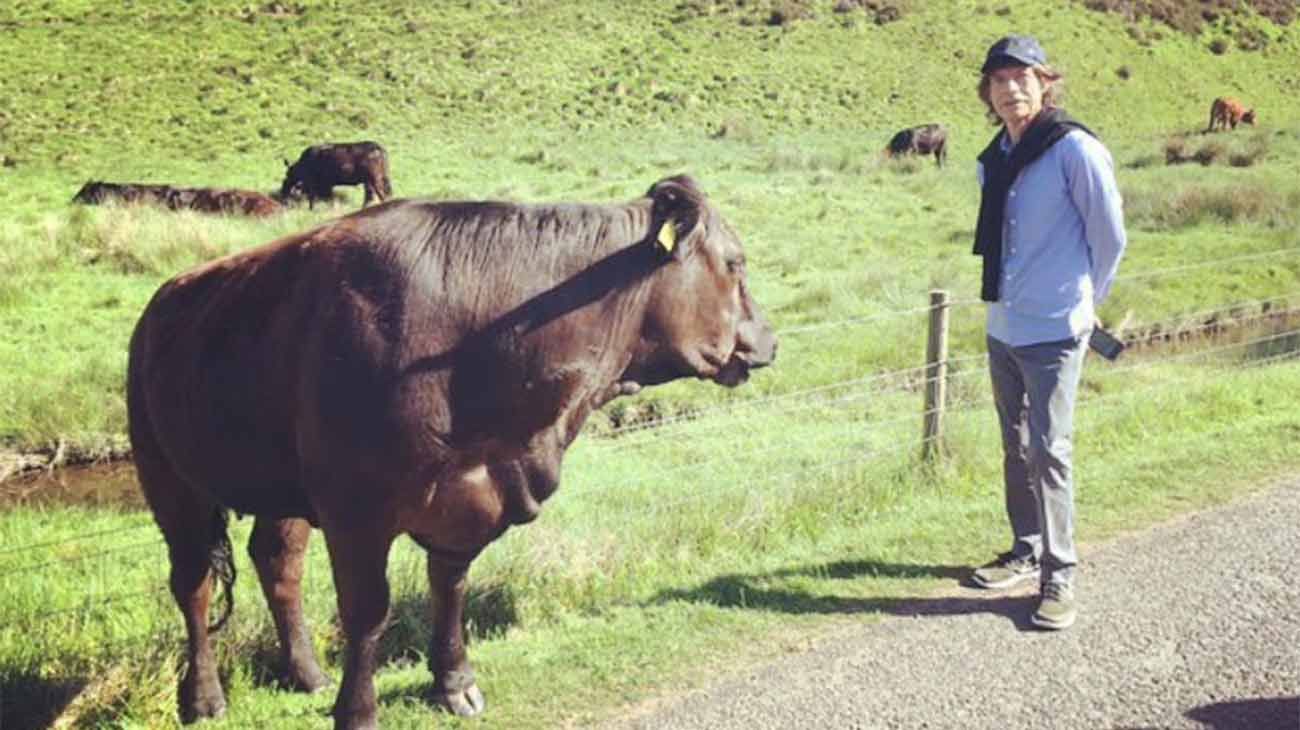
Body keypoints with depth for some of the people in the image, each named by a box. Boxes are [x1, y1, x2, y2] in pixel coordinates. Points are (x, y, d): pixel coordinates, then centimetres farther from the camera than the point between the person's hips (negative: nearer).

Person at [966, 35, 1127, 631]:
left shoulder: (1074, 149, -13)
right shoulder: (993, 159, 8)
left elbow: (1110, 236, -7)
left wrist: (1083, 299, 4)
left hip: (1054, 330, -7)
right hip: (1001, 328, 7)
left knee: (1048, 452, -6)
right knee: (1016, 447, 16)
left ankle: (1059, 577, 4)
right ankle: (1025, 552, 29)